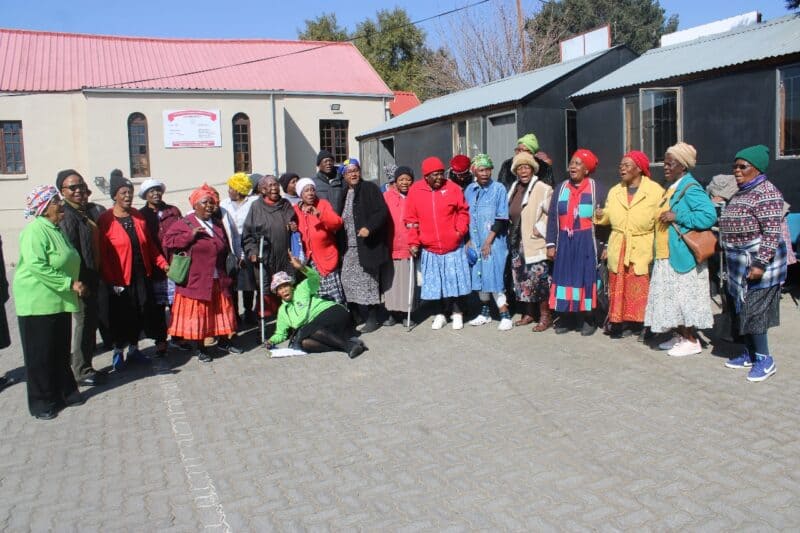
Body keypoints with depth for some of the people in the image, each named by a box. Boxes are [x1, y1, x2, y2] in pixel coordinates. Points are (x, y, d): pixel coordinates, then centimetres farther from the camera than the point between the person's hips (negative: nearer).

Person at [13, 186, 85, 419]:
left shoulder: (57, 229, 12)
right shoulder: (35, 230, -15)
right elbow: (37, 266, -25)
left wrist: (74, 285, 12)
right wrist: (69, 283, -24)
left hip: (59, 301, 8)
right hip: (38, 302, -8)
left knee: (61, 352, 15)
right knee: (41, 355, 2)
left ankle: (64, 392, 26)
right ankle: (42, 402, 12)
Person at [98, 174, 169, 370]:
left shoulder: (138, 216, 8)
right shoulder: (105, 220, -10)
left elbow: (149, 244, 12)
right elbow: (103, 254, -12)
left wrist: (163, 263, 3)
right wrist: (111, 281, -15)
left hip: (142, 275, 5)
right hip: (120, 278, -5)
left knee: (142, 313, 11)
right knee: (122, 316, 5)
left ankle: (133, 349, 29)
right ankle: (118, 353, 23)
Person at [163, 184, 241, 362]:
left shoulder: (218, 224, 13)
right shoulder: (185, 224, -5)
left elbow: (225, 248, 22)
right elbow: (168, 240, -11)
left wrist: (228, 271, 17)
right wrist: (190, 235, -20)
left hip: (218, 280, 5)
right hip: (196, 280, -5)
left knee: (221, 311, 12)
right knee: (197, 313, 2)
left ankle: (224, 341, 28)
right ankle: (200, 348, 14)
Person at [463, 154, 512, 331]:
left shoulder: (498, 189, -6)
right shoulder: (469, 190, 7)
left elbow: (502, 218, -9)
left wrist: (489, 241, -13)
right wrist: (470, 240, 5)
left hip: (494, 242, -5)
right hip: (476, 242, 5)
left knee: (493, 277, -10)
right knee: (479, 276, 10)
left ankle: (505, 315, -2)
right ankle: (485, 312, 23)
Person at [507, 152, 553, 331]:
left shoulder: (542, 189, -10)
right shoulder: (514, 188, 12)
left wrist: (540, 229, -13)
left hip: (534, 244, -7)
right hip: (517, 243, 7)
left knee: (539, 278, -5)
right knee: (522, 278, 11)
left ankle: (545, 316, 7)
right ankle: (528, 313, 24)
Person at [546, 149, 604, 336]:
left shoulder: (595, 187, -2)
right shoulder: (561, 188, 9)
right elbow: (552, 217, 8)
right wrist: (550, 244, 3)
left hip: (586, 241, -3)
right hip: (565, 241, 3)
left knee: (586, 277, 1)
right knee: (565, 276, 4)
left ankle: (587, 319, 11)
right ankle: (566, 318, 12)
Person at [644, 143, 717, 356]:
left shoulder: (690, 189, -14)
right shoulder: (671, 188, 14)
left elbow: (709, 215, -25)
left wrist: (676, 217, -24)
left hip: (681, 257, -9)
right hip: (666, 256, 9)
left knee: (684, 297, -1)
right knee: (672, 297, 14)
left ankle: (692, 341, 10)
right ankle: (679, 335, 25)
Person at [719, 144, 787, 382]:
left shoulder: (766, 194, -15)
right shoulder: (741, 193, 15)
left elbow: (772, 233, -20)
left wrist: (760, 263, -25)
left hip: (757, 264, -10)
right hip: (739, 264, 10)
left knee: (753, 310, -6)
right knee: (740, 309, 13)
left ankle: (764, 360, 6)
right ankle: (749, 354, 25)